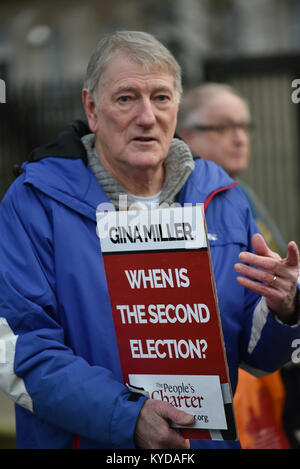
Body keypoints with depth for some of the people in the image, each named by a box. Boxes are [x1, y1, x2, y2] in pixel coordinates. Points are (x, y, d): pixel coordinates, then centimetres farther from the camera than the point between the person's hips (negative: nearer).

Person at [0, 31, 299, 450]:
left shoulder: (220, 198, 7)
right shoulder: (34, 202, -5)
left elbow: (256, 354, 11)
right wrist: (130, 418, -24)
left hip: (210, 440, 4)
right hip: (82, 439, -3)